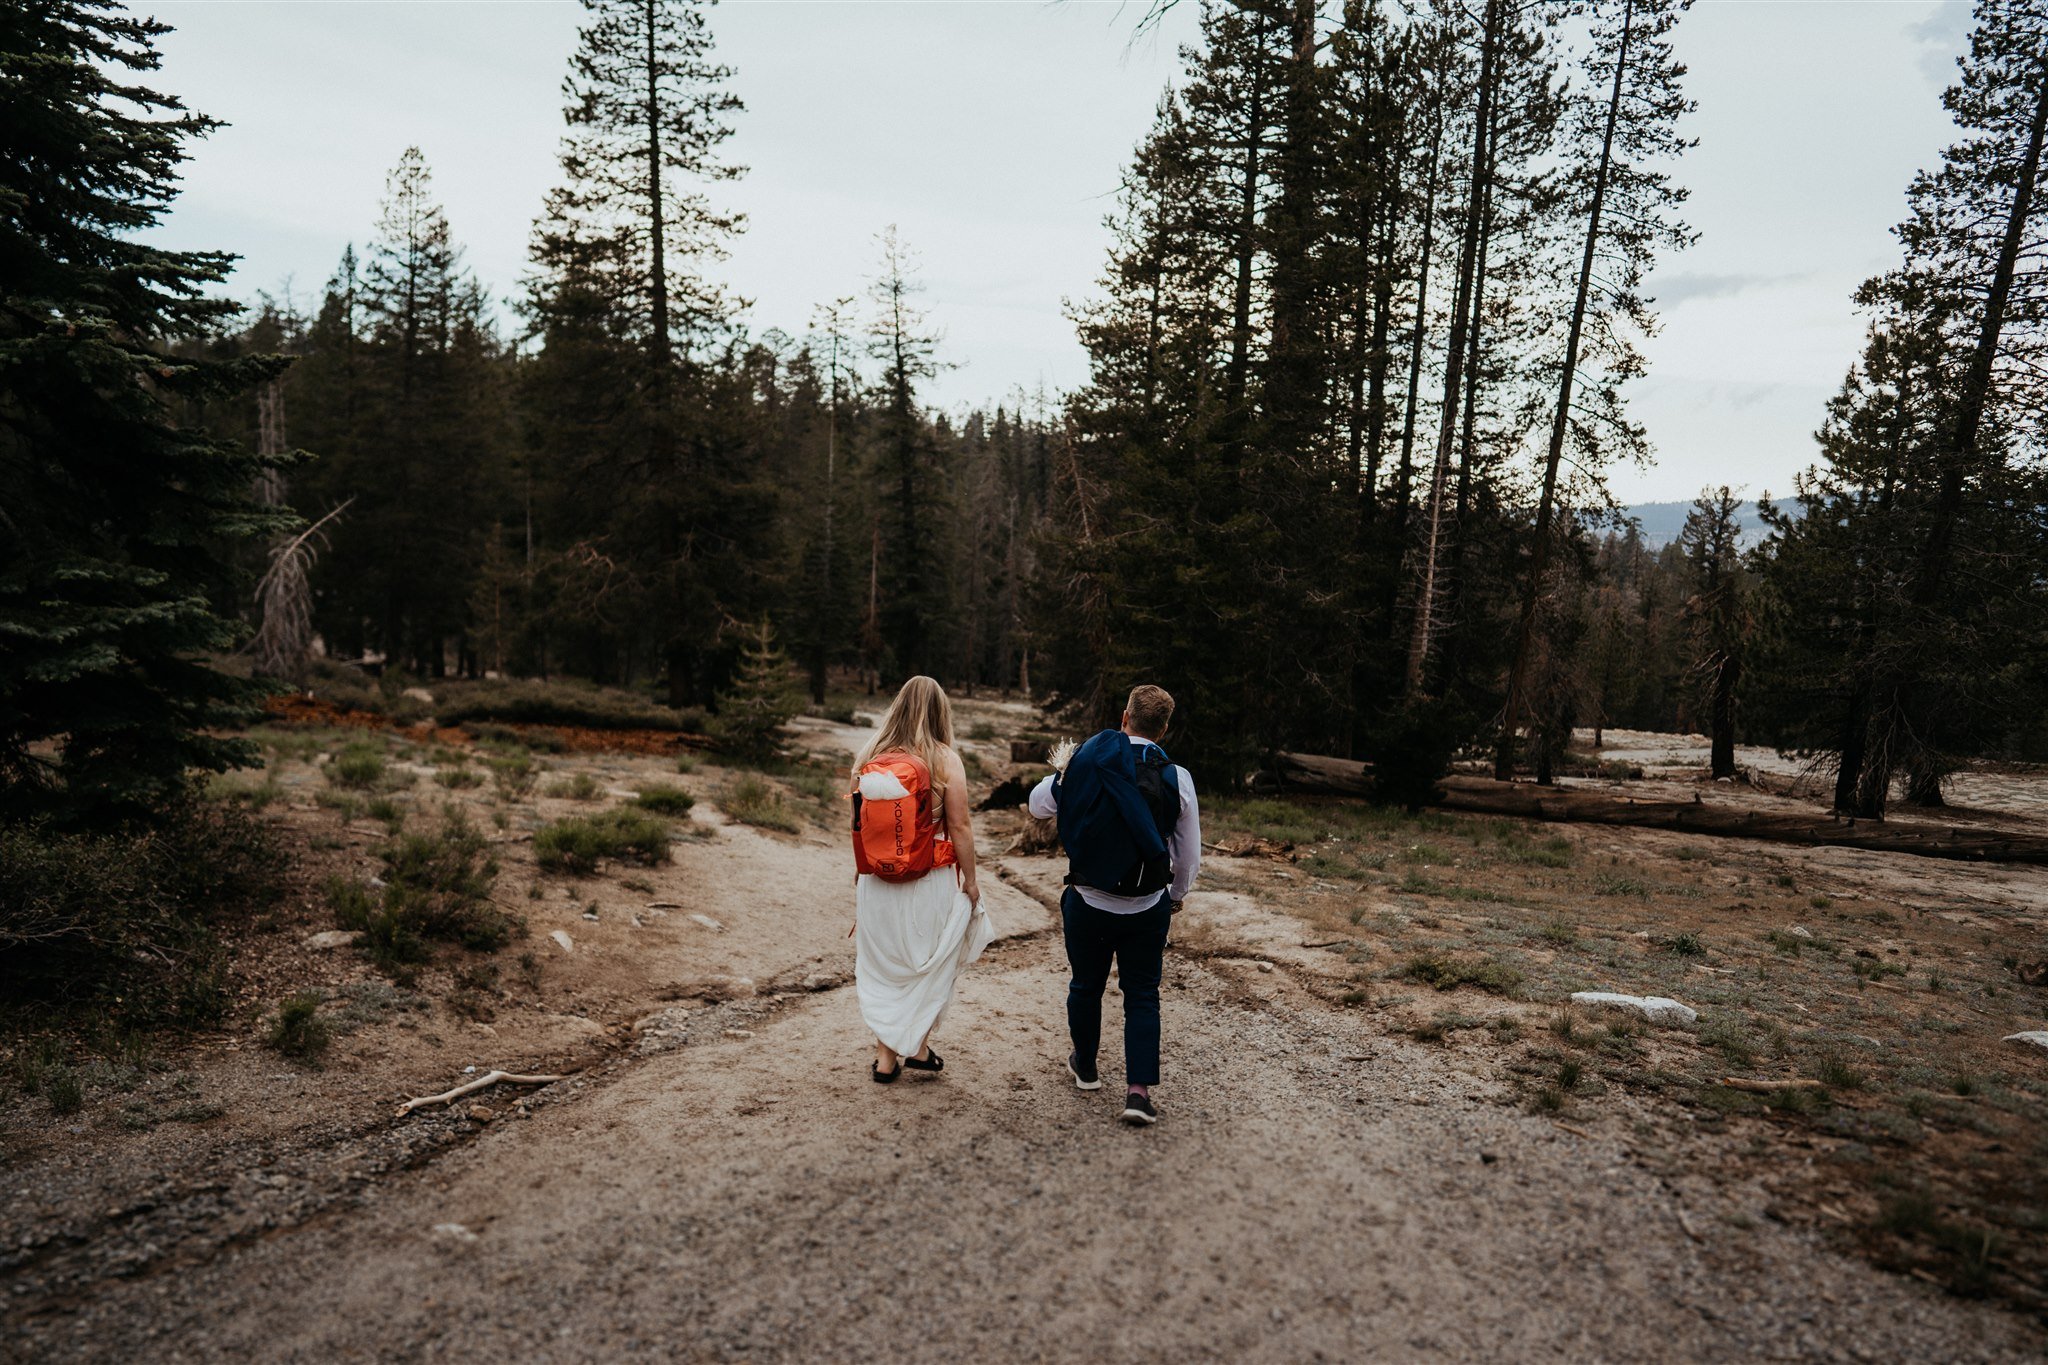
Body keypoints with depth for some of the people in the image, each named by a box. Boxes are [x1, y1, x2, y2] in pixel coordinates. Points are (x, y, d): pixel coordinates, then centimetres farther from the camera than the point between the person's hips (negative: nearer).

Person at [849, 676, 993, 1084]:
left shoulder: (869, 757, -2)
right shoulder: (944, 760, -11)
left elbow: (857, 823, 3)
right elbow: (959, 827, -10)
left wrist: (860, 873, 15)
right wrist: (970, 880, 1)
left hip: (875, 883, 3)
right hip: (929, 882, -3)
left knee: (881, 966, 15)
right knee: (930, 964, 17)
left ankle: (885, 1056, 21)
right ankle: (919, 1046, 24)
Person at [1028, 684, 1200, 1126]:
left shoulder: (1086, 765, -8)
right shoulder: (1177, 778, -8)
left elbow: (1038, 804, 7)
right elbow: (1189, 854, -1)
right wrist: (1177, 895, 17)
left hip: (1087, 902, 1)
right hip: (1147, 908, 0)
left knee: (1086, 985, 19)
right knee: (1142, 996, 10)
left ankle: (1085, 1066, 38)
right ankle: (1138, 1089, 4)